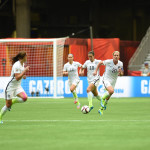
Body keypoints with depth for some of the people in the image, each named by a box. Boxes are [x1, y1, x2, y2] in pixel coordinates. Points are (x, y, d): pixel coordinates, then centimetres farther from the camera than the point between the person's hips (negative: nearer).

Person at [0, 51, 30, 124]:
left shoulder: (22, 64, 5)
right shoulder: (16, 65, -21)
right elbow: (17, 78, -28)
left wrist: (23, 76, 2)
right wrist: (25, 70, -27)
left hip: (18, 86, 7)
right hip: (11, 87, -7)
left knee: (24, 98, -19)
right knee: (8, 105, -1)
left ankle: (13, 101, 7)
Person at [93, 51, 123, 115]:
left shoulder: (120, 64, -6)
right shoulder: (108, 62, -16)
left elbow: (121, 74, 5)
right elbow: (100, 63, 1)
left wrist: (120, 72, -18)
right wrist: (96, 71, -1)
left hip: (113, 81, 4)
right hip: (106, 79, -4)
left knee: (108, 97, 8)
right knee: (111, 91, -31)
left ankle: (101, 109, 27)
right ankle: (103, 98, -2)